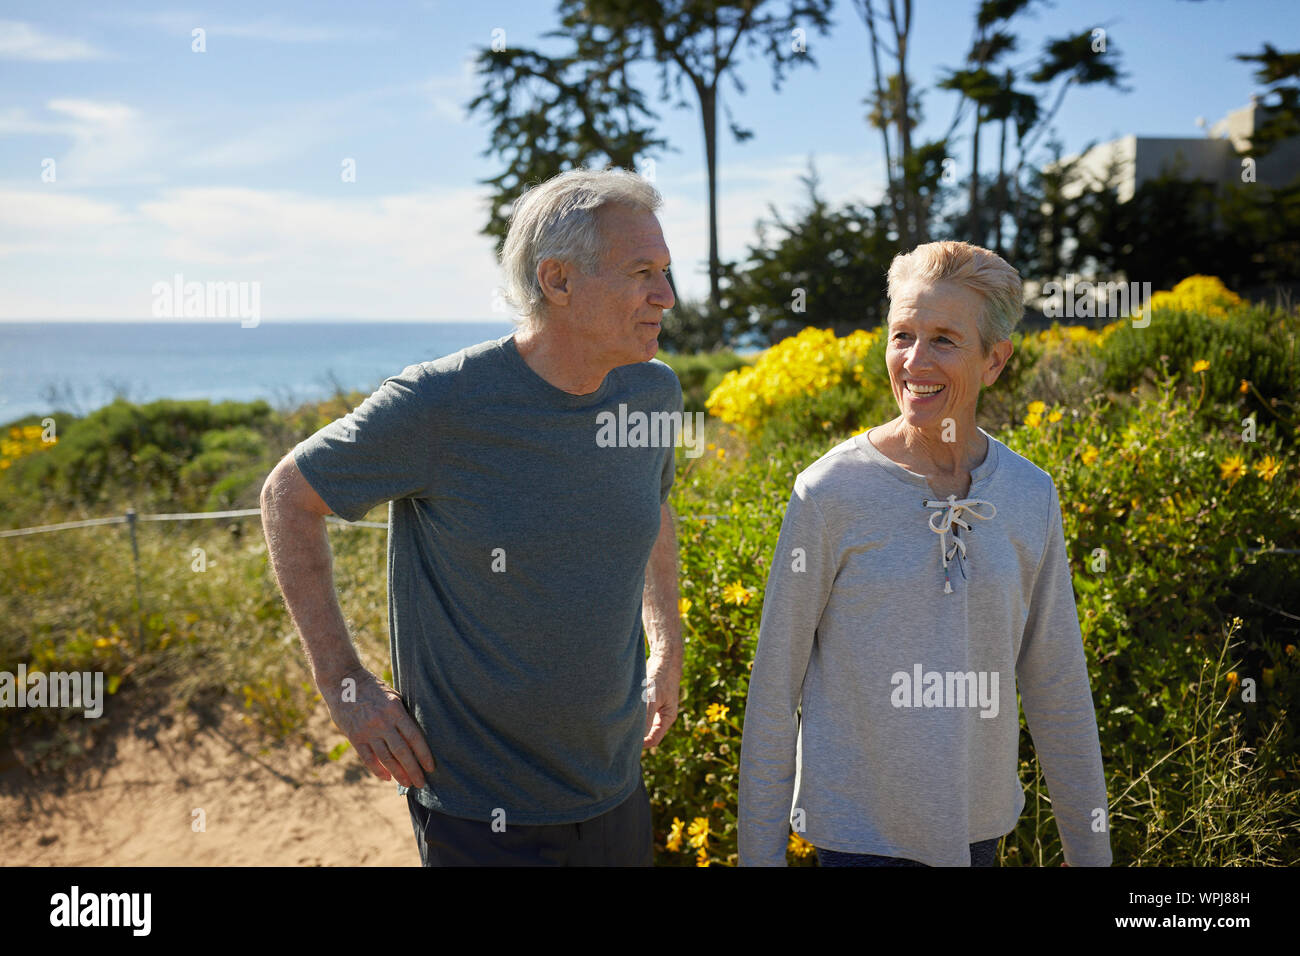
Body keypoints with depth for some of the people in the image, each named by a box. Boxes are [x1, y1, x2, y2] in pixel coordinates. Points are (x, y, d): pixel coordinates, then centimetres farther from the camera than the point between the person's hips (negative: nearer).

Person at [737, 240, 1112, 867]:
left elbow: (1055, 681, 6)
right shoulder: (830, 493, -14)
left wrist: (1090, 849, 10)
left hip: (980, 825, 4)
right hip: (858, 831, -3)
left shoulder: (1031, 497, -3)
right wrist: (760, 849, -4)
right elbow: (775, 682, -7)